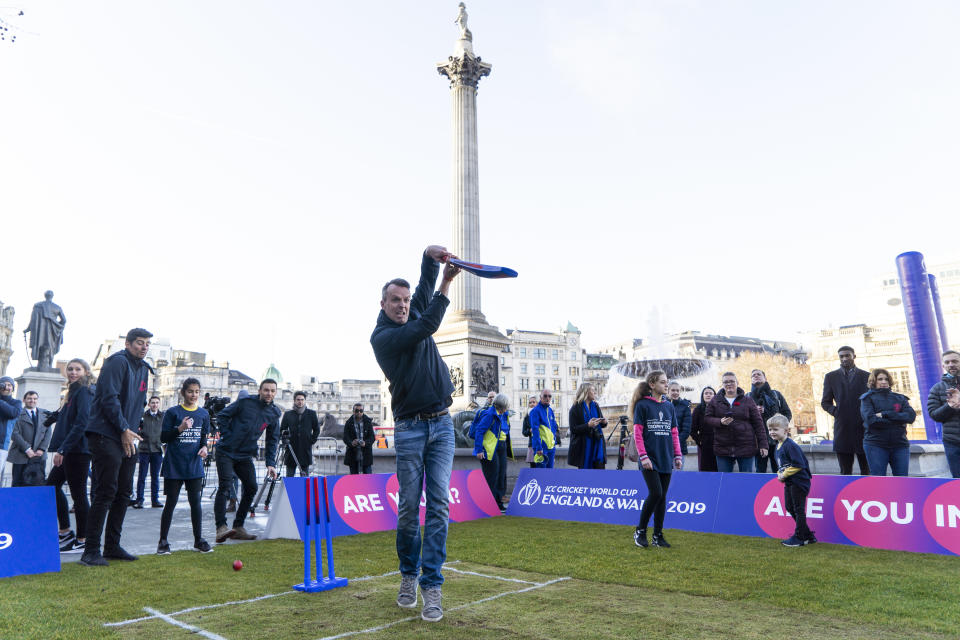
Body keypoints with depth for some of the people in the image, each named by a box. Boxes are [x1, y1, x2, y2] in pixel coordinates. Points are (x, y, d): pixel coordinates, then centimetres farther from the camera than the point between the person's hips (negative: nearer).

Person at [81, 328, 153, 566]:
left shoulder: (143, 368, 17)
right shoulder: (118, 362, -10)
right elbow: (109, 398, -18)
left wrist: (132, 431, 13)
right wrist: (124, 429, -16)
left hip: (127, 439, 9)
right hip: (105, 437, -9)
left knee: (123, 494, 11)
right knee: (105, 493, -8)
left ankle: (112, 546, 20)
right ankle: (91, 551, 0)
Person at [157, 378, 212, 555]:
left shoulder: (203, 414, 8)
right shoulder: (172, 412, -3)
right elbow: (163, 437, -4)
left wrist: (204, 447, -2)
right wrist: (180, 429, -19)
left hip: (194, 465, 3)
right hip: (174, 466, -3)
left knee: (195, 502, 5)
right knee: (171, 503, 2)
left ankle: (198, 539, 15)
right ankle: (163, 541, 14)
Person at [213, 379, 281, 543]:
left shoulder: (274, 413, 4)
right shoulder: (245, 402, -9)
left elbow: (272, 440, 9)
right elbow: (222, 416, -1)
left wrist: (271, 464, 2)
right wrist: (227, 436, -9)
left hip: (245, 456, 5)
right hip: (226, 452, -5)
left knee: (251, 488, 3)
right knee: (225, 487, -16)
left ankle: (238, 527, 16)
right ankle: (221, 528, -19)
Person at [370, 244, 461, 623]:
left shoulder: (415, 316, 12)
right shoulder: (381, 337, -7)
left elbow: (425, 287, 12)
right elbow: (426, 327, -17)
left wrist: (431, 258, -10)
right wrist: (447, 282, -16)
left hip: (442, 424, 4)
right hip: (409, 428, -4)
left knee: (439, 504, -4)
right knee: (409, 507, 0)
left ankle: (432, 586, -1)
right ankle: (408, 575, 20)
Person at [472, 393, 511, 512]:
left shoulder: (504, 415, 10)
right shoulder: (489, 415, -16)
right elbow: (479, 431, -18)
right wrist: (479, 450, -22)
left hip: (501, 449, 9)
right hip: (489, 451, -9)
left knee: (501, 476, 11)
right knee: (491, 478, -4)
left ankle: (499, 504, 21)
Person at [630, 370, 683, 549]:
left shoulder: (669, 406, 12)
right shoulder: (642, 405, -4)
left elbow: (674, 433, 15)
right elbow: (637, 433, -7)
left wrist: (678, 456, 9)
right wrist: (643, 457, -12)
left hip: (666, 460, 5)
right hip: (650, 460, -5)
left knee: (662, 497, 7)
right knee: (655, 493, -13)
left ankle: (657, 536, 17)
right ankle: (640, 531, 4)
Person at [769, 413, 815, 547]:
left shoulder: (790, 446, -20)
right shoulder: (777, 447, 11)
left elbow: (798, 464, -25)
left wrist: (784, 475, -18)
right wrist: (780, 474, 3)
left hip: (799, 482, -10)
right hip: (789, 483, 10)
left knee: (798, 509, 0)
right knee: (789, 507, 14)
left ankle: (799, 537, 11)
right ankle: (808, 535, 25)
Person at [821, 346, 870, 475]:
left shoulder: (866, 376, 9)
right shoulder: (831, 377, 11)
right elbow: (825, 402, 12)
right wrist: (835, 411, -4)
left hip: (864, 427, 0)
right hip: (842, 428, 0)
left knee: (866, 470, 5)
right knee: (845, 471, 2)